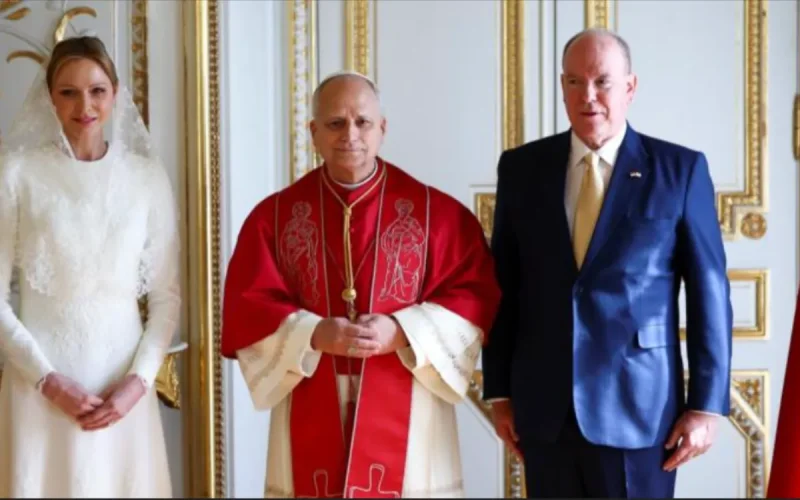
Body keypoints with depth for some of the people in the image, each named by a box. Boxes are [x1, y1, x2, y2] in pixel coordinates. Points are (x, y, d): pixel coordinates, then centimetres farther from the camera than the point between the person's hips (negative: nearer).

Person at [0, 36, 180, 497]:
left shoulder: (149, 176, 2)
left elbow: (167, 296, 4)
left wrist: (139, 380, -7)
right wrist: (46, 379, -11)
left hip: (123, 379, 2)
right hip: (41, 379, -2)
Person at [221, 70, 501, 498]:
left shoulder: (437, 213, 2)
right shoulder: (274, 216, 5)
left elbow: (477, 296, -2)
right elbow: (245, 308, 0)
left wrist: (402, 332, -16)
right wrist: (314, 334, -17)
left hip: (405, 418, -1)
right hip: (312, 418, 1)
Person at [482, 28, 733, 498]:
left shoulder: (680, 169, -1)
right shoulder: (522, 168, 6)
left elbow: (708, 290, -2)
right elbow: (504, 285, 8)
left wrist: (707, 403, -6)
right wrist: (500, 390, 6)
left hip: (639, 404, -2)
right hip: (543, 406, 2)